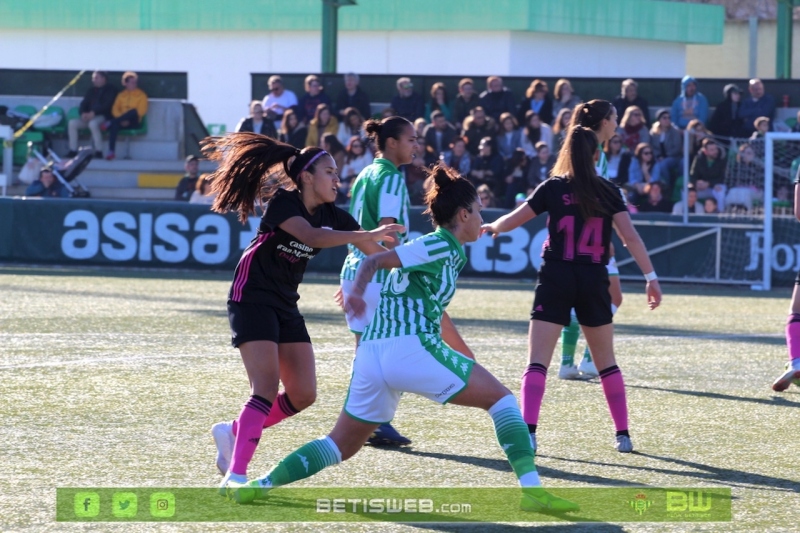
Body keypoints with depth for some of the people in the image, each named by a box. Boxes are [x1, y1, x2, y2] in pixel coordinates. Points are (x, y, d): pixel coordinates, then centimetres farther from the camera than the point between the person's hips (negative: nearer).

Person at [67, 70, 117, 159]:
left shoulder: (110, 90, 1)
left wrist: (94, 112, -22)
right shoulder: (92, 90, 22)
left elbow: (107, 105, -12)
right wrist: (83, 113, -7)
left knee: (93, 123, -40)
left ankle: (99, 151, -35)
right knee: (72, 123, -16)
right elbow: (83, 104, 17)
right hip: (89, 116, 7)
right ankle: (73, 151, -15)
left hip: (103, 116, -7)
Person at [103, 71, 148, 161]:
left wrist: (127, 118, -15)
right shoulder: (121, 95, 17)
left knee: (133, 111, -37)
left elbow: (141, 111, -4)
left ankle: (110, 123, -34)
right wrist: (122, 119, -12)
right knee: (114, 125, -36)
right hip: (122, 121, 2)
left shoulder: (141, 95, 7)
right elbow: (115, 109, 8)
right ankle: (111, 152, -46)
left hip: (133, 123, -2)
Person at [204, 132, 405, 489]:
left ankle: (234, 432, 21)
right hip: (252, 298, -8)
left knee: (303, 395, 2)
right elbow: (311, 236, -37)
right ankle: (235, 476, -21)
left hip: (286, 306, 8)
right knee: (267, 389, -20)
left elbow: (378, 255, 4)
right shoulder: (283, 203, -17)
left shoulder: (332, 217, 2)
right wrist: (367, 235, -43)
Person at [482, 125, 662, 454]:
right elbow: (630, 237, -4)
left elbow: (511, 221, 5)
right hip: (594, 281, 2)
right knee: (606, 362, 16)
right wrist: (651, 277, -2)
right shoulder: (607, 192, 3)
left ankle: (528, 431, -20)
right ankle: (622, 434, 16)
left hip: (556, 279, -2)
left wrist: (491, 227, 26)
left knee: (537, 362, -4)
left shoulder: (553, 189, -1)